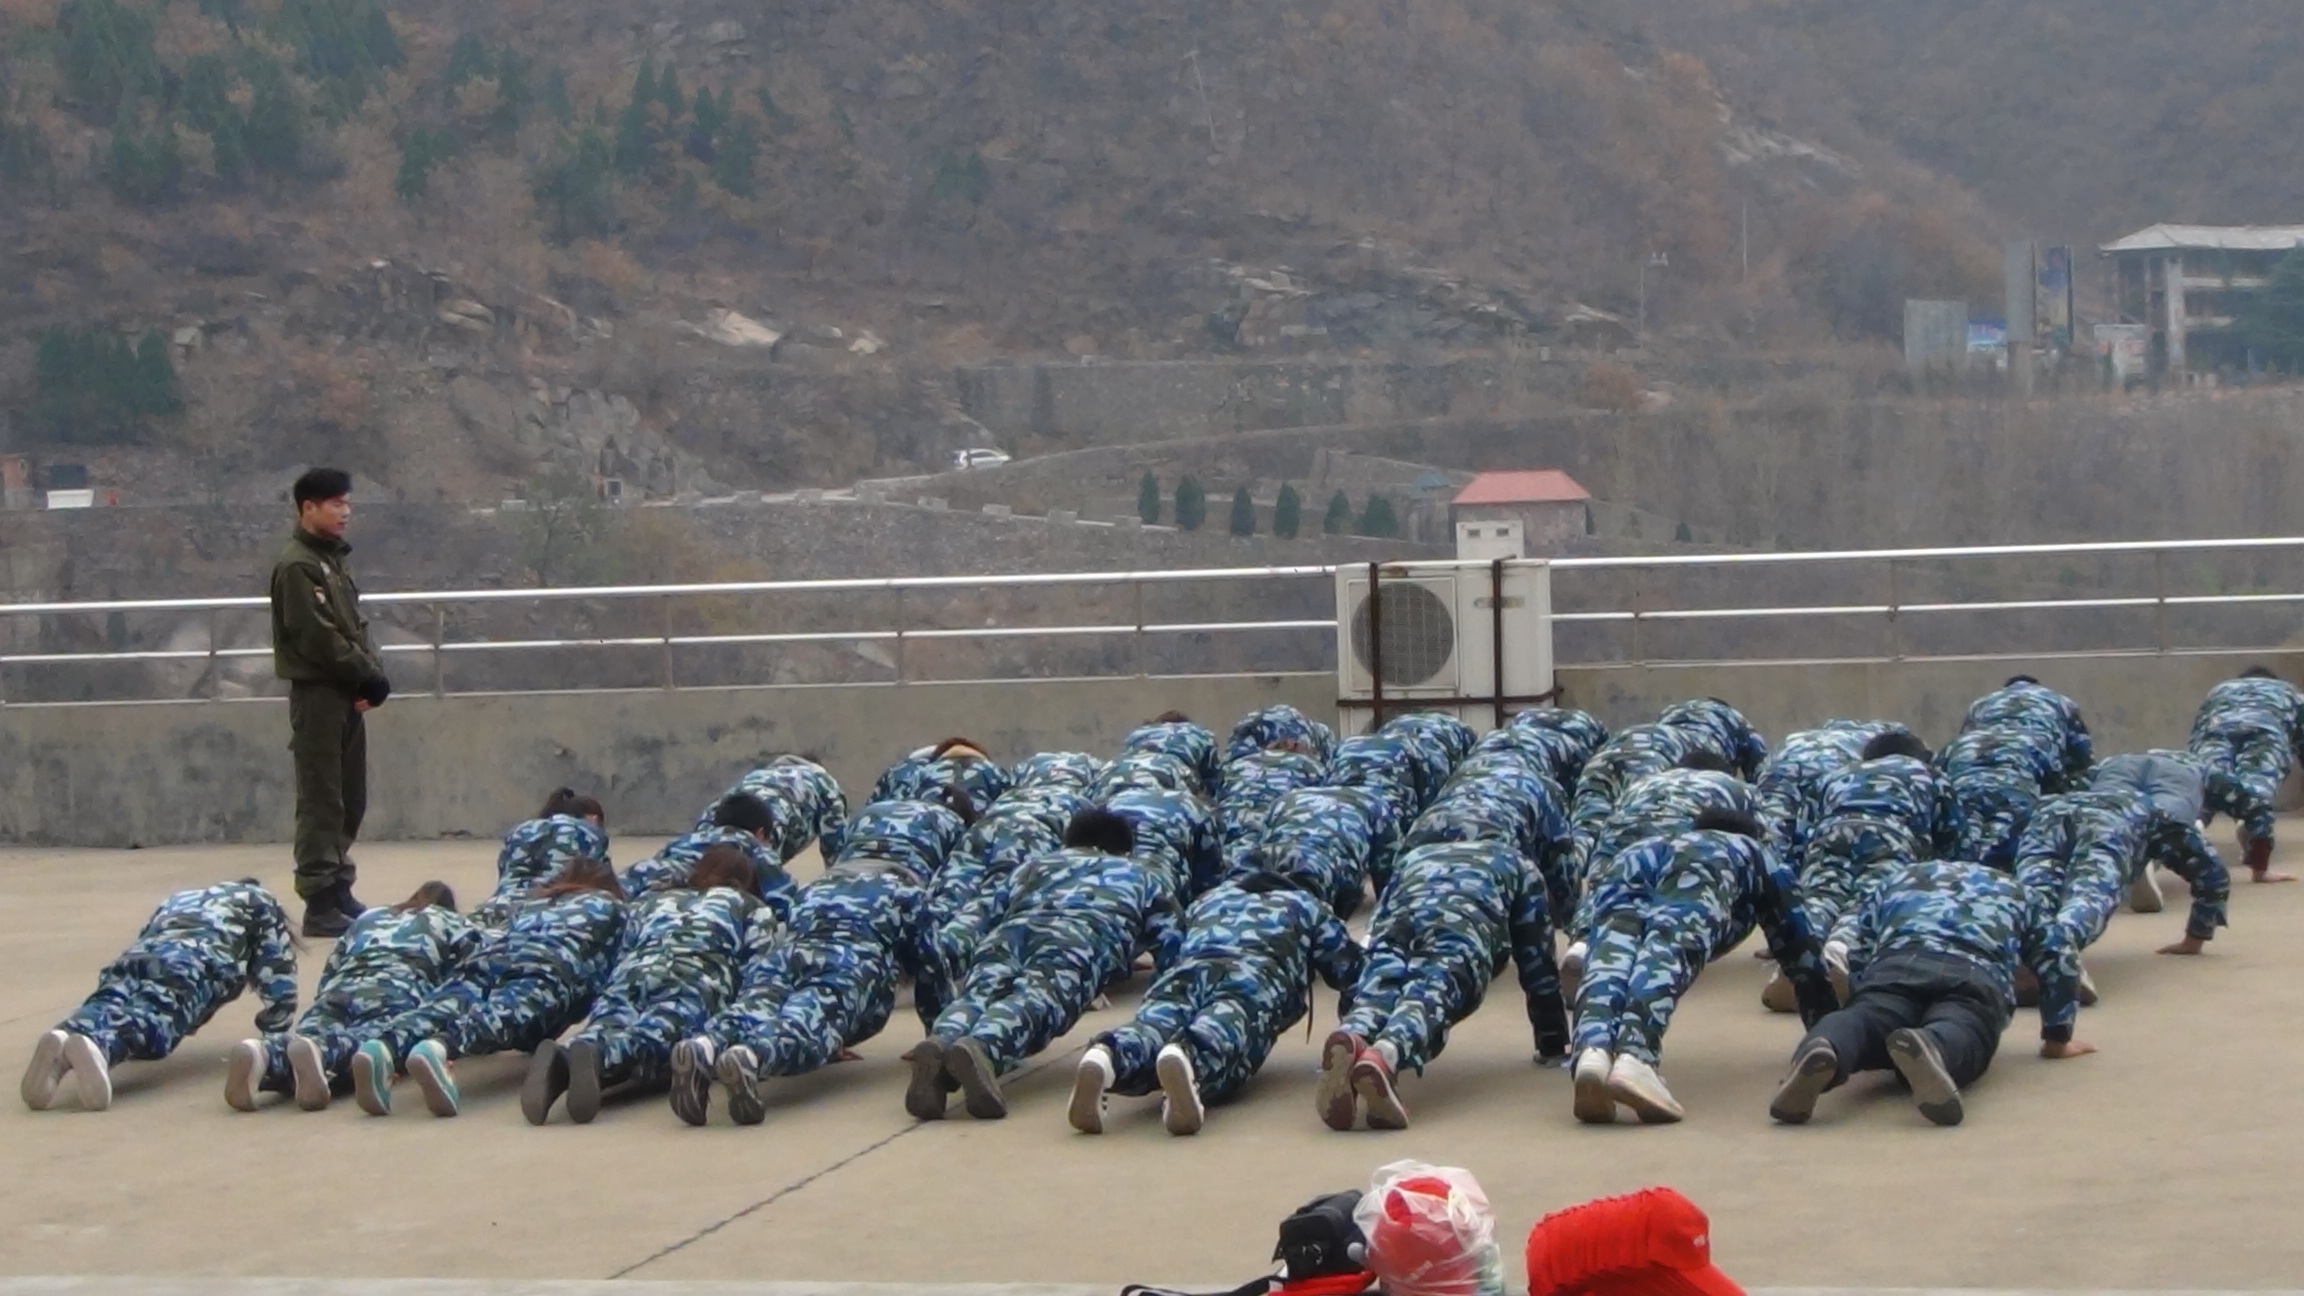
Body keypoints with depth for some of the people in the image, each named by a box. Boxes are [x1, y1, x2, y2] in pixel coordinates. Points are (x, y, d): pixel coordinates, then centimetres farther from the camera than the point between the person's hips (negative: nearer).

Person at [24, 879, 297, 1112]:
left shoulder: (175, 901, 49)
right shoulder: (261, 902, 38)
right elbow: (279, 987, 28)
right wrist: (271, 1022, 48)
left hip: (135, 957, 4)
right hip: (196, 961, -4)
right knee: (151, 1025, -31)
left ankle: (63, 1039, -59)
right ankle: (96, 1048, -64)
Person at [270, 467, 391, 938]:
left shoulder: (334, 558, 17)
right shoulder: (296, 564, -11)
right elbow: (318, 636, -18)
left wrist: (373, 673, 0)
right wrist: (368, 677, -13)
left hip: (347, 694, 9)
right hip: (317, 693, -9)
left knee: (350, 801, 12)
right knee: (322, 801, -8)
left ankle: (340, 890, 20)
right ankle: (319, 902, -6)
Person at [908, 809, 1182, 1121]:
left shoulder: (1036, 866, 44)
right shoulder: (1148, 874, 38)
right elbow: (1171, 944, 28)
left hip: (1015, 927, 3)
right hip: (1084, 933, -3)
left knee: (980, 993, -22)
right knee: (1039, 997, -28)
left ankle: (940, 1043, -57)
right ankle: (981, 1048, -61)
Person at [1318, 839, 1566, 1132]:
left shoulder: (1412, 859, 46)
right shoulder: (1516, 864, 40)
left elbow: (1374, 937, 46)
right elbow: (1538, 964, 38)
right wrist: (1553, 1044, 45)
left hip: (1400, 921, 2)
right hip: (1464, 925, -2)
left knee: (1375, 995, -20)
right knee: (1430, 999, -26)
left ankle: (1350, 1039, -57)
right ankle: (1385, 1055, -60)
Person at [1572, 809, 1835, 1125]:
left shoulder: (1675, 842, 50)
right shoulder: (1760, 856, 42)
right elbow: (1799, 945, 41)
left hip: (1625, 865, 4)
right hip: (1699, 866, -3)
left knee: (1609, 961, -23)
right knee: (1667, 953, -29)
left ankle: (1594, 1051, -55)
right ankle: (1635, 1058, -58)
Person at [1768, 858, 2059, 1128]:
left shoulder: (1894, 878, 42)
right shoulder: (2012, 889, 42)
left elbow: (1857, 962, 43)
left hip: (1896, 965, 1)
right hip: (1977, 973, -1)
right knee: (1958, 1034, -28)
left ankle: (1820, 1051, -60)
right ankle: (1931, 1049, -66)